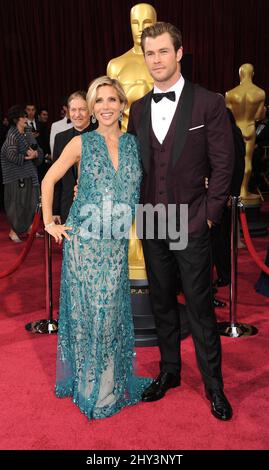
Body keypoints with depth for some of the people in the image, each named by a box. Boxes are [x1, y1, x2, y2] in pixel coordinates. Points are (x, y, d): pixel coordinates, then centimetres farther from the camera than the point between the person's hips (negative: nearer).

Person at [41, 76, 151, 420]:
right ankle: (89, 385, 24)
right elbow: (49, 179, 6)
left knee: (112, 310, 10)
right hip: (84, 240, -2)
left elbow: (140, 187, 15)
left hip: (117, 243, 3)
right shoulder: (81, 143, -1)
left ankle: (111, 382, 30)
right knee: (87, 310, 5)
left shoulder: (133, 144, 6)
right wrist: (49, 223, 2)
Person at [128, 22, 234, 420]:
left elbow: (223, 164, -5)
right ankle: (170, 371, 32)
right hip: (151, 224, 5)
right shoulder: (139, 109, 9)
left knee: (199, 306, 3)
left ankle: (214, 384, 20)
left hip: (190, 224, -4)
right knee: (162, 302, 15)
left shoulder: (209, 103, -5)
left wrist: (209, 216, -7)